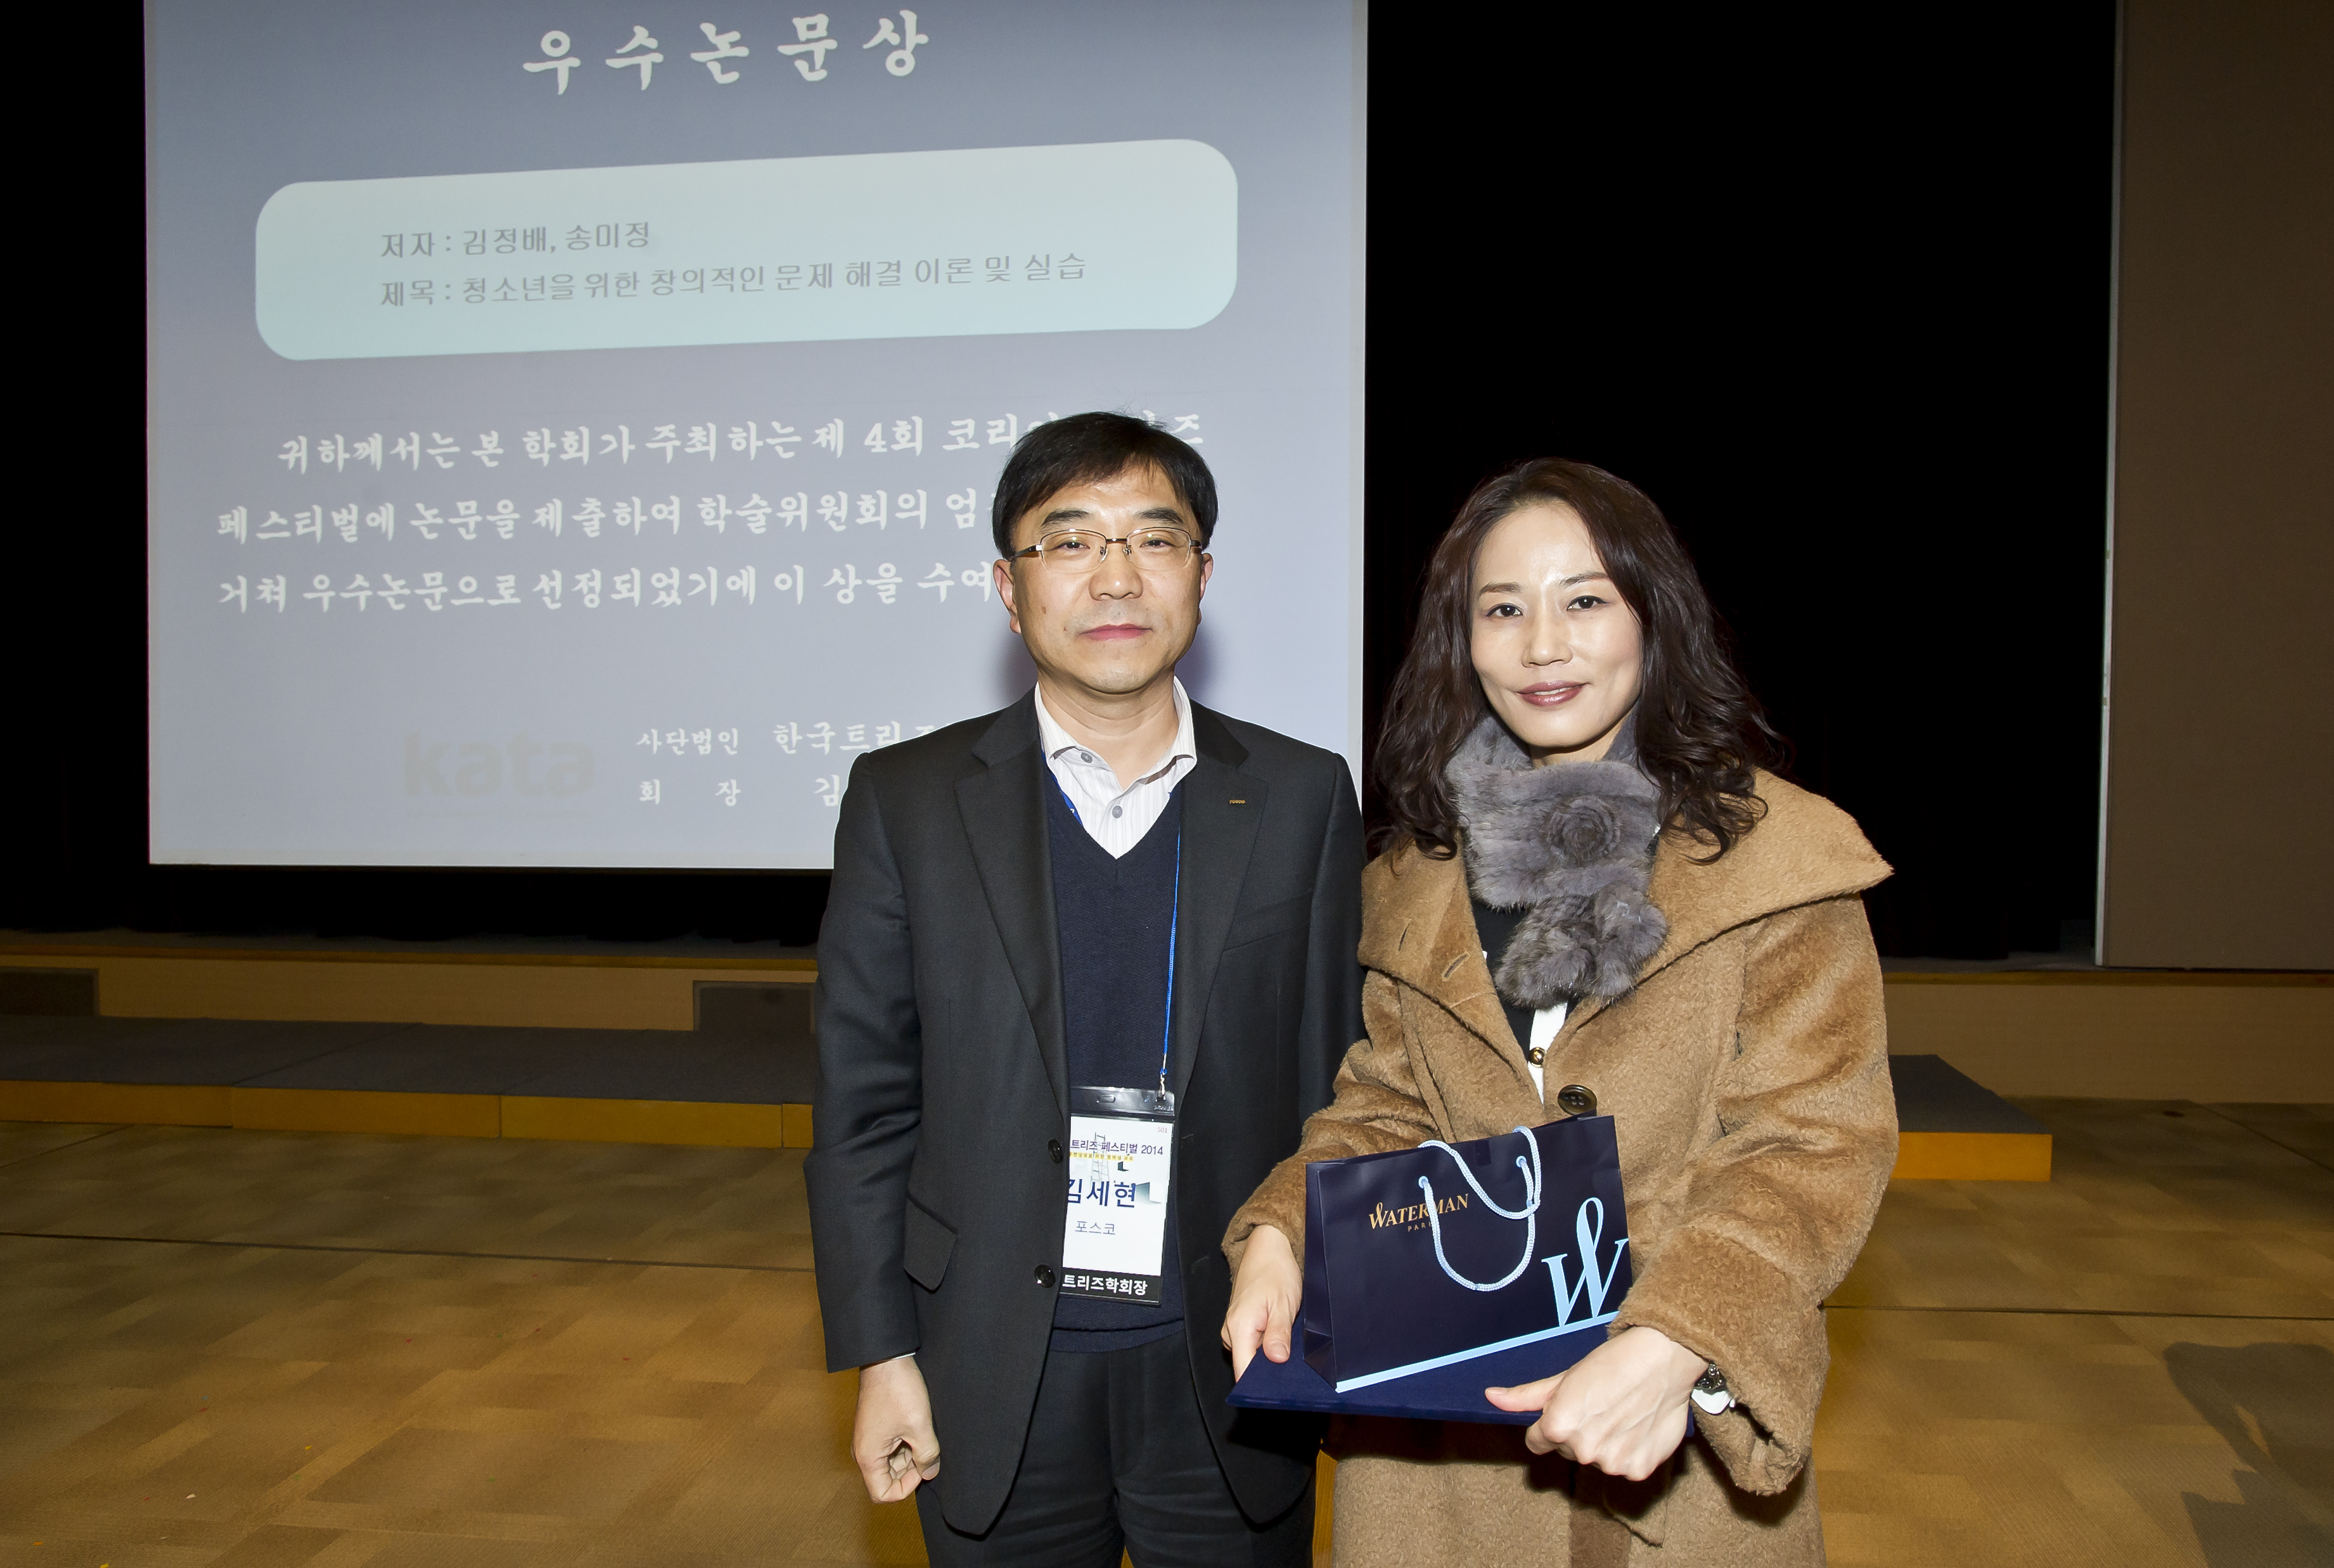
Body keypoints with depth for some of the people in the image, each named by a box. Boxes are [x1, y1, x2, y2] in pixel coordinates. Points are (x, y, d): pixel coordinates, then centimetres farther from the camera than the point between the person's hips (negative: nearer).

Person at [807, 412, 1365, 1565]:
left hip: (1232, 1377, 1)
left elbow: (1339, 1076, 1)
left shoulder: (1303, 798, -1)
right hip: (996, 1382, 0)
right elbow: (863, 1101, -1)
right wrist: (881, 1354, -3)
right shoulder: (908, 800, -2)